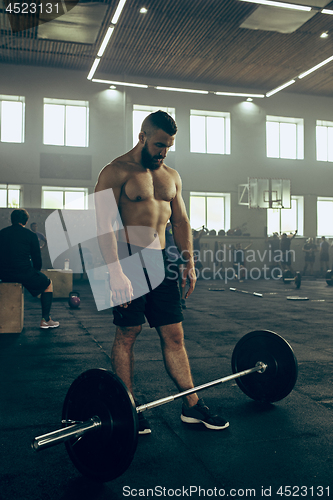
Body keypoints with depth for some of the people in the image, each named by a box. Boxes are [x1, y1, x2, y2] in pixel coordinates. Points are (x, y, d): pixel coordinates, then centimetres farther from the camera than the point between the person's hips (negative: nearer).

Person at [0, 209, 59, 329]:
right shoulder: (30, 235, -4)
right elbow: (37, 260, -2)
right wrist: (35, 272, 18)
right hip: (23, 273, -5)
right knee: (48, 283, 19)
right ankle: (45, 320, 12)